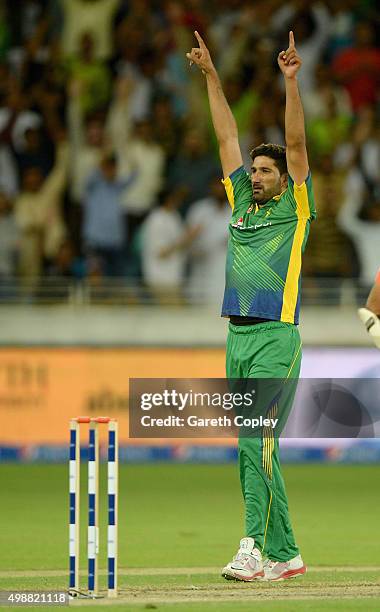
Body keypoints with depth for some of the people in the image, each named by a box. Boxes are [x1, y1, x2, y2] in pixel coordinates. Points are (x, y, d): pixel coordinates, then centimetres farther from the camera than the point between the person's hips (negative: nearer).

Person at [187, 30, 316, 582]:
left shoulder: (295, 207, 3)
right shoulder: (242, 203, 17)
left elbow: (296, 144, -6)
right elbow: (228, 137, 20)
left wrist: (291, 81, -13)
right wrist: (211, 76, 21)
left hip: (275, 338, -7)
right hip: (237, 337, 7)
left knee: (256, 442, -16)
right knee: (254, 448, 7)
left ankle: (254, 549, -21)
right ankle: (285, 553, 12)